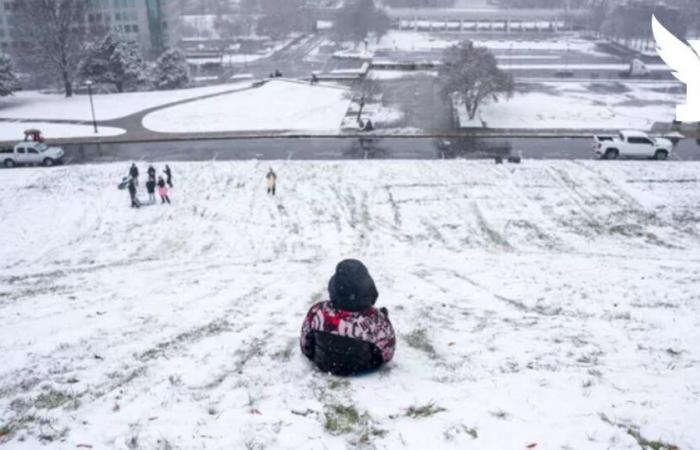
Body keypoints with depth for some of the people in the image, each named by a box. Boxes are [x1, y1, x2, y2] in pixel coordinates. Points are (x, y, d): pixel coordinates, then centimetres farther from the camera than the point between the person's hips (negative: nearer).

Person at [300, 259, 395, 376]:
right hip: (363, 369, -2)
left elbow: (305, 346, -11)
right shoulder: (376, 320, -38)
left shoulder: (317, 313, -30)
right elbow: (387, 354, -19)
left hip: (324, 366, 2)